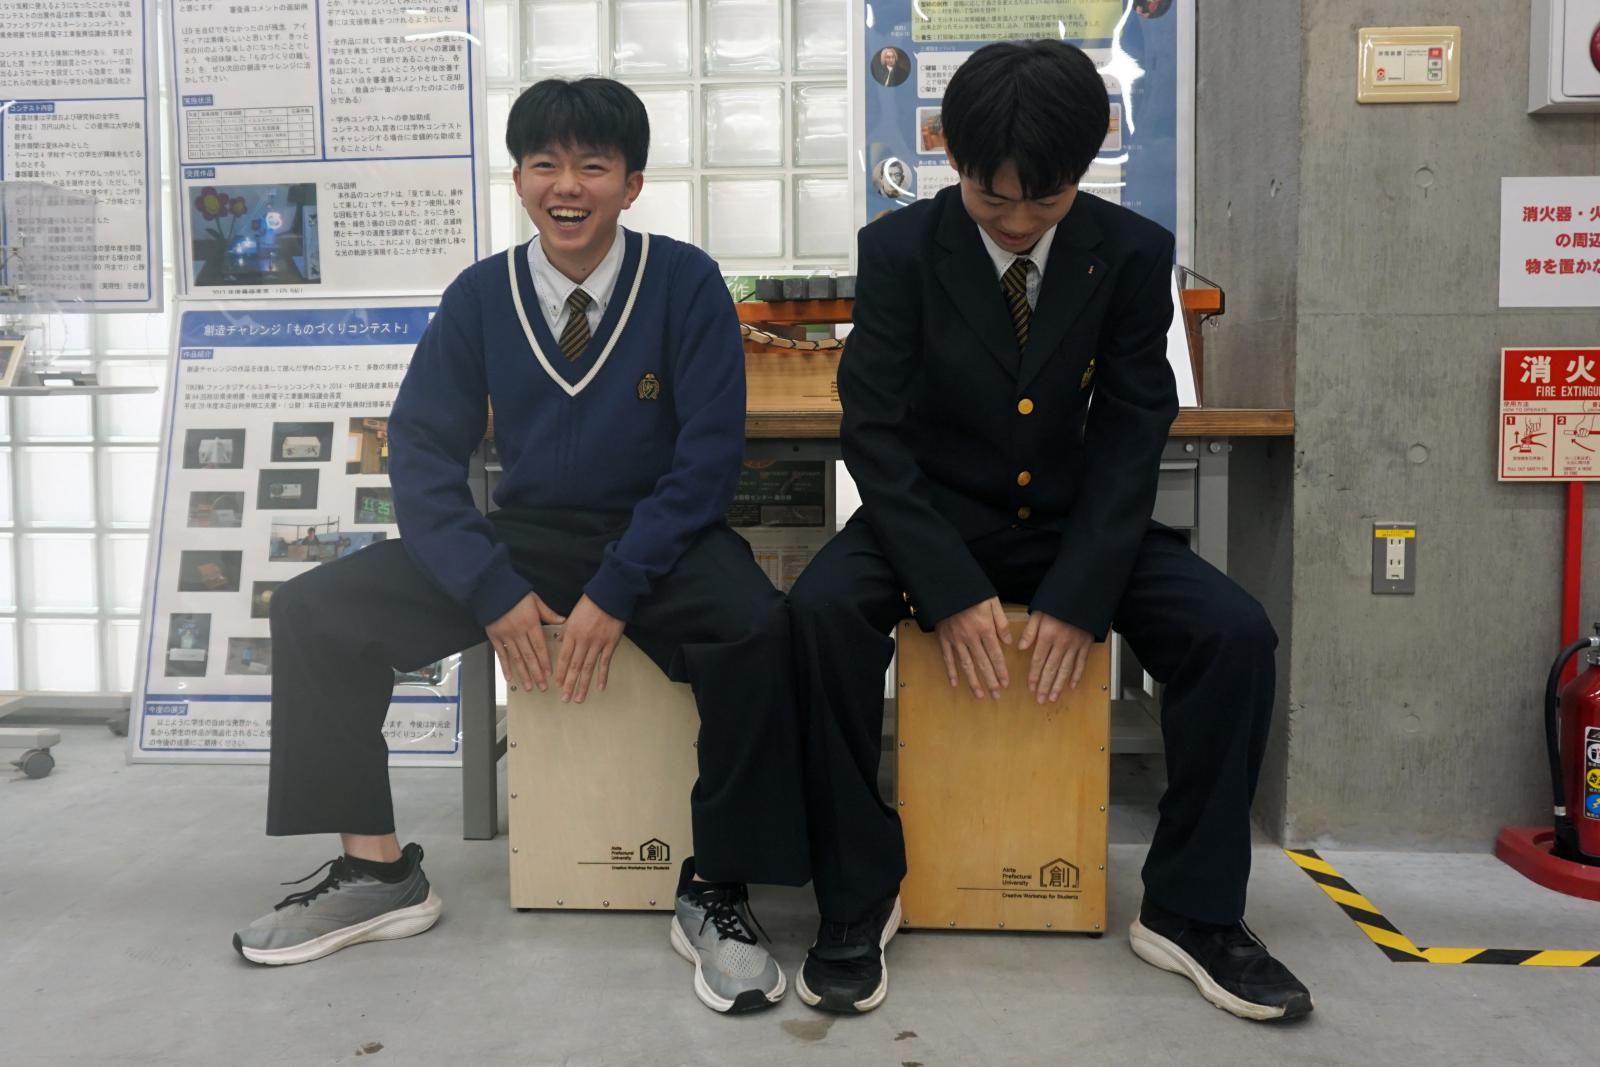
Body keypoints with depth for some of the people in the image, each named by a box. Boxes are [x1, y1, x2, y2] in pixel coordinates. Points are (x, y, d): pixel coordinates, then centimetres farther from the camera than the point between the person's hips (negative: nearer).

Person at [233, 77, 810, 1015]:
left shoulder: (687, 283, -7)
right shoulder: (480, 295, 1)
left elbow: (710, 454, -11)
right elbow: (424, 450, 1)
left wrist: (615, 593, -20)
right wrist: (492, 592, -13)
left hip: (661, 537, -3)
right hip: (526, 536, 4)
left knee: (759, 629, -35)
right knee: (313, 613, -9)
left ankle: (715, 895, -14)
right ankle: (377, 871, 5)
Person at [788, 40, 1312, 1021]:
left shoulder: (1134, 252, -6)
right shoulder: (898, 250, -10)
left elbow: (1132, 437, -9)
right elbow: (877, 431, -14)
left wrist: (1078, 598, -21)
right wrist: (951, 590, -25)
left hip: (1076, 519, 2)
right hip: (933, 518, -1)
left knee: (1237, 633, -20)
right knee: (824, 610, -31)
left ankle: (1191, 911, -1)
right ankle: (860, 898, -14)